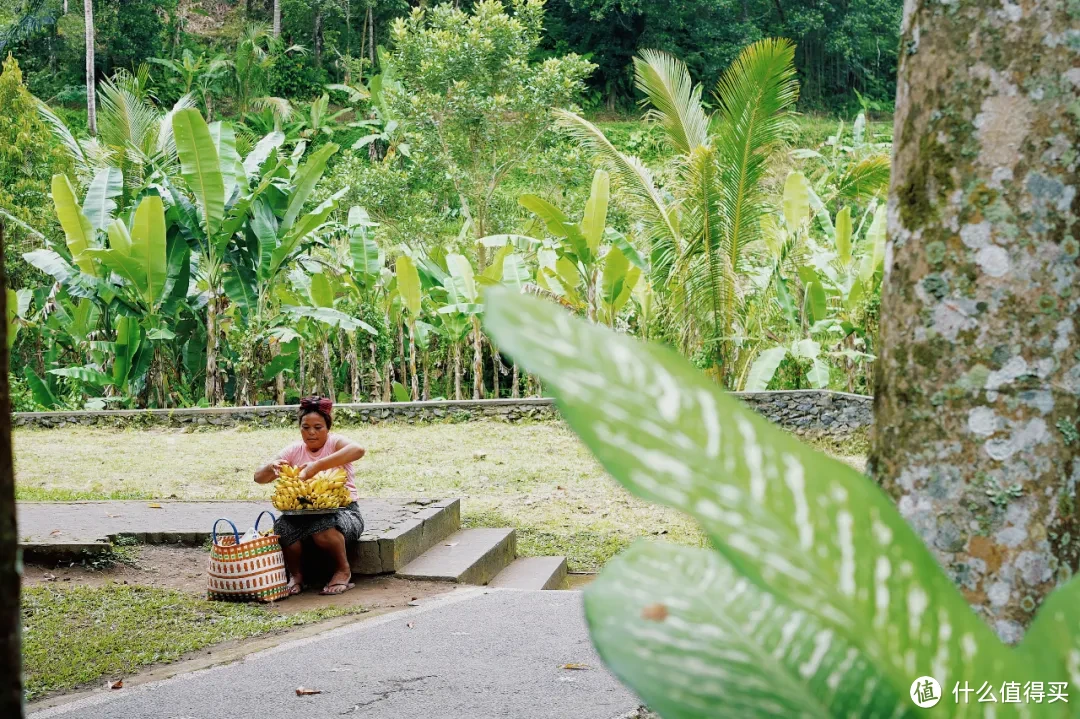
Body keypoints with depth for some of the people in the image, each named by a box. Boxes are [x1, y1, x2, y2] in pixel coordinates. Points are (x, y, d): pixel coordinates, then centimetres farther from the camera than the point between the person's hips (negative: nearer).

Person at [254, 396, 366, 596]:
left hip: (343, 510, -4)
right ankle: (296, 575, -4)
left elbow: (358, 450, -32)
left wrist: (318, 466, -42)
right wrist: (271, 467, -22)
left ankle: (343, 570, -9)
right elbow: (259, 477, 4)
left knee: (322, 527, -37)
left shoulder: (335, 443, -6)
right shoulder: (294, 450, 7)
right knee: (282, 527, -28)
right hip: (304, 512, 4)